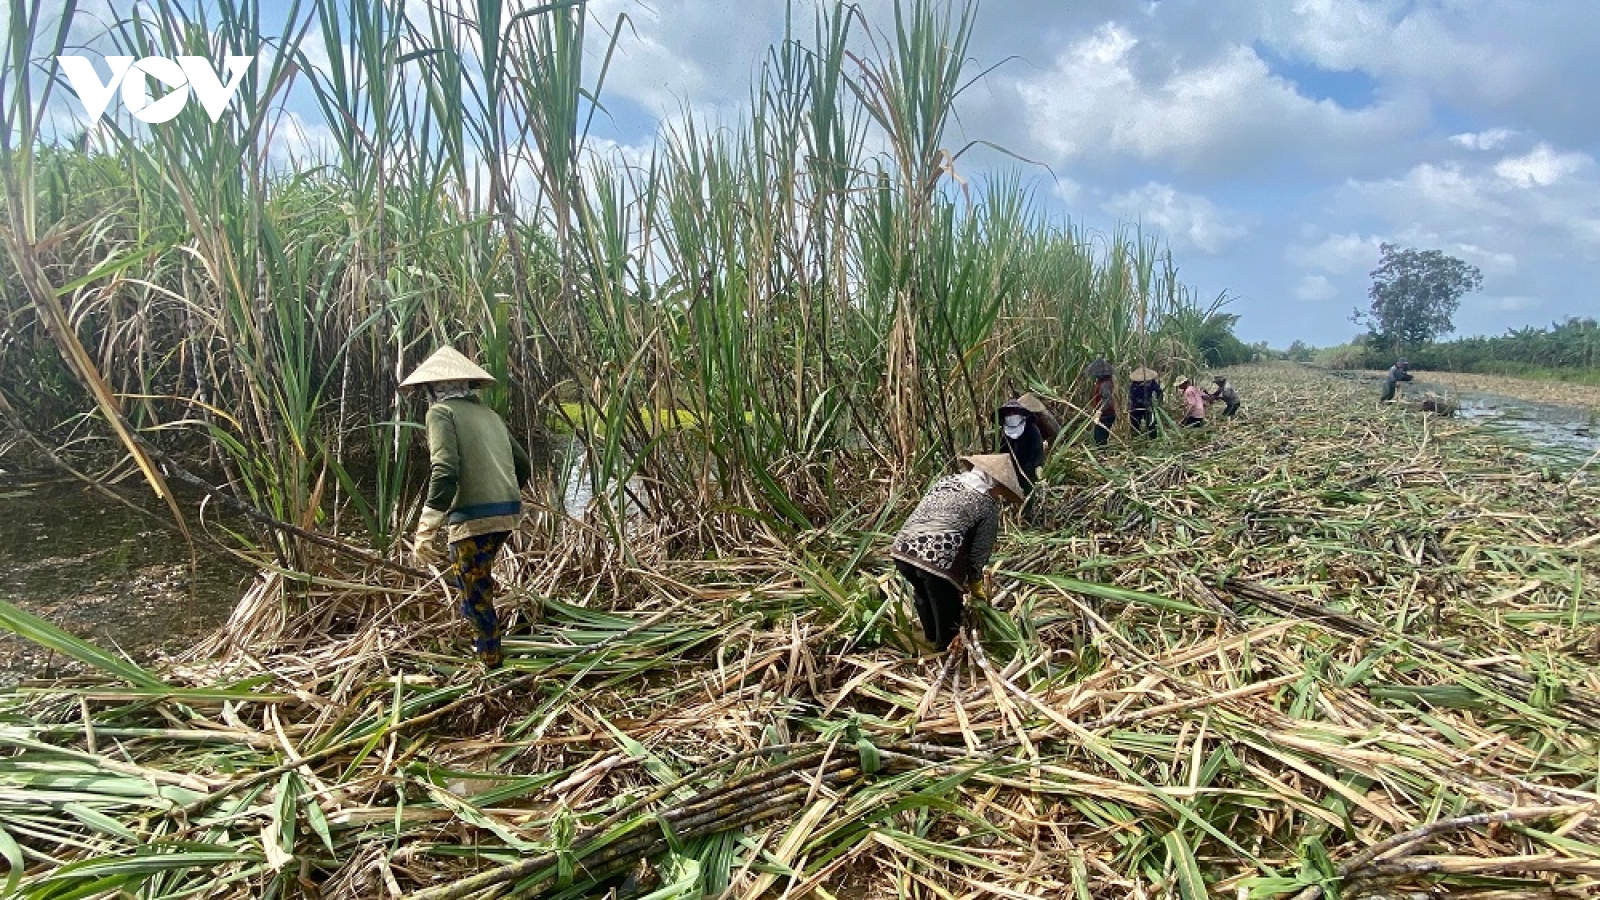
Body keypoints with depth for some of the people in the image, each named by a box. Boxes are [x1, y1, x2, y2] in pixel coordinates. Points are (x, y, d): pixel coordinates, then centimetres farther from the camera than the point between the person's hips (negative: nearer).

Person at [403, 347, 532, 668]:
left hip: (474, 517, -7)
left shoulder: (441, 412, -2)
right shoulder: (488, 413, 19)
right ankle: (486, 641, 32)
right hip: (508, 511, 8)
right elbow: (523, 466, 22)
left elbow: (445, 471, -17)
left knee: (475, 593, 5)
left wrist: (426, 529, -19)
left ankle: (491, 664, 14)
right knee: (464, 576, 26)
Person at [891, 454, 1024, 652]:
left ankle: (931, 641, 51)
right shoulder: (988, 504, 6)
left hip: (902, 550, 7)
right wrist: (975, 583, 28)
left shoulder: (945, 480, 21)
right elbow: (980, 551, 9)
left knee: (923, 595, 33)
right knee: (948, 619, 16)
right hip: (938, 562, -7)